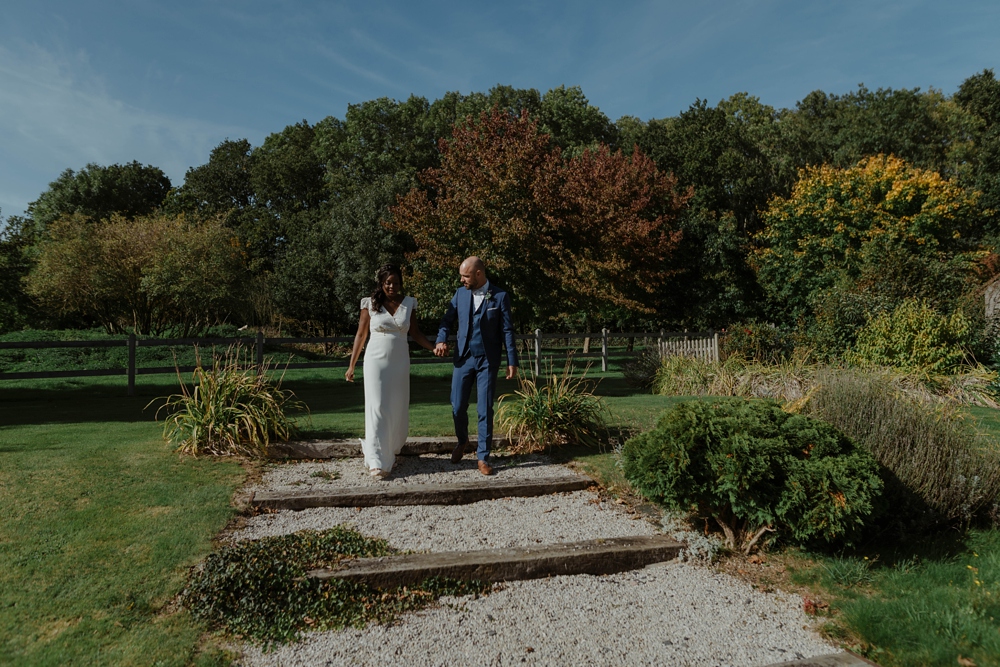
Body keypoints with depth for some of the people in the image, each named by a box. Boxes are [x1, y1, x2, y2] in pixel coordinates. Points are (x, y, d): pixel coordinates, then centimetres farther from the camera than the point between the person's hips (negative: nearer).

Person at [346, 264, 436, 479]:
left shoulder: (408, 303, 4)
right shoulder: (370, 304, -1)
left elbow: (415, 333, 10)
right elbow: (361, 335, 3)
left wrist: (434, 348, -4)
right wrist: (351, 365, 3)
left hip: (400, 362, 3)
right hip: (376, 361, -3)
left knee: (398, 410, 7)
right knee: (378, 409, -6)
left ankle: (390, 452, 26)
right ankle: (377, 461, -3)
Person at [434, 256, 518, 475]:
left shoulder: (500, 296, -5)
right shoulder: (460, 293, 4)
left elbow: (507, 330, -4)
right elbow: (448, 320, 9)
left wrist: (512, 361, -7)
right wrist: (441, 340, -10)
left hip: (487, 361, -3)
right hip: (463, 358, 3)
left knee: (485, 410, 0)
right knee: (458, 406, 6)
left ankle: (483, 457, 10)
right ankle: (462, 441, 34)